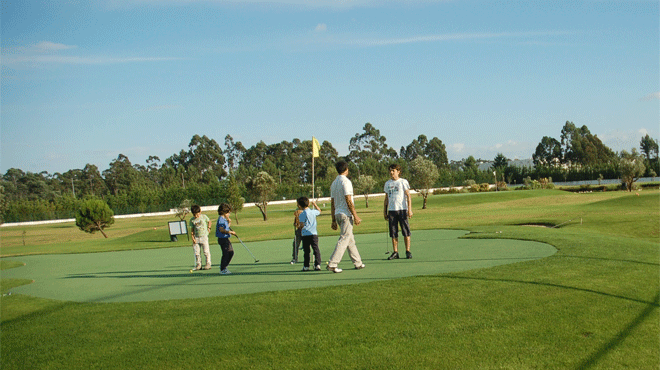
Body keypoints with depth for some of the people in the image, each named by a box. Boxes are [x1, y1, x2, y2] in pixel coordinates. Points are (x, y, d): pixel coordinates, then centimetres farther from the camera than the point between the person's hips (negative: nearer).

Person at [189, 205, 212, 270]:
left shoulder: (204, 216, -1)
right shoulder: (192, 220, 3)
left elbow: (209, 221, 17)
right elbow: (192, 230, 4)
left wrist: (209, 228, 1)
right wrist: (193, 238, -4)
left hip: (204, 236, -2)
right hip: (196, 237, 2)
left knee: (206, 251, -3)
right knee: (196, 252, 2)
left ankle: (208, 264, 5)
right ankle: (198, 265, 10)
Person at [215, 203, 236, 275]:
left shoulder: (225, 219, 15)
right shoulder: (221, 219, -16)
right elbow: (221, 230, -24)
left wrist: (229, 222, 11)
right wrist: (230, 232, -27)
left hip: (226, 239, 10)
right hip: (223, 239, -10)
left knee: (231, 252, 15)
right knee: (226, 254, -7)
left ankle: (224, 267, 23)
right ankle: (222, 270, 2)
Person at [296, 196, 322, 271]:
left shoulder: (302, 214, -7)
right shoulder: (313, 212, 7)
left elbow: (301, 225, -13)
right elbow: (319, 211, 30)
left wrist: (299, 226, 8)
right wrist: (315, 204, 39)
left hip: (306, 235, -3)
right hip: (314, 233, 3)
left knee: (306, 251, 3)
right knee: (316, 249, 4)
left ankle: (306, 266, 6)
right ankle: (317, 264, -2)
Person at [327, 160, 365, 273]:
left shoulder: (334, 183, 14)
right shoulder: (345, 181, -11)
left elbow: (332, 203, 14)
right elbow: (348, 201, -16)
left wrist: (334, 220, 17)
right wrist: (356, 216, -12)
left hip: (337, 214, 8)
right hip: (346, 215, -8)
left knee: (351, 240, 15)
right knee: (344, 240, -8)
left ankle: (358, 263, 22)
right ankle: (332, 264, -14)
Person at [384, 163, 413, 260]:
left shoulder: (403, 182, 2)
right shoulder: (387, 183, 14)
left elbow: (408, 196, -1)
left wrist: (409, 209, -9)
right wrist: (385, 211, 15)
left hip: (402, 209, -4)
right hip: (391, 210, 4)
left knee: (406, 232, -3)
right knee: (393, 233, 1)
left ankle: (408, 251, 3)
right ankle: (395, 252, 6)